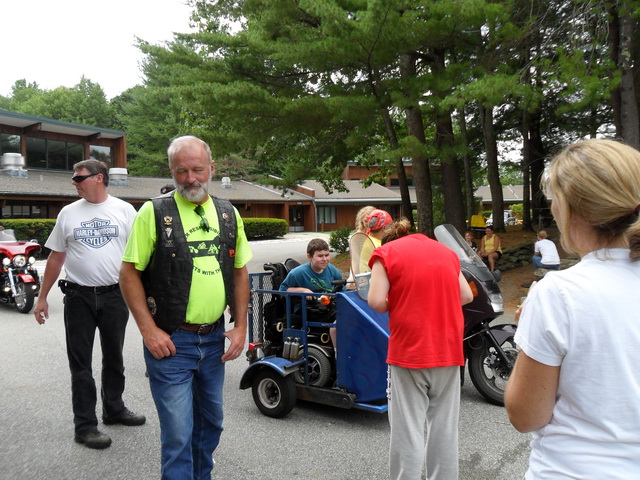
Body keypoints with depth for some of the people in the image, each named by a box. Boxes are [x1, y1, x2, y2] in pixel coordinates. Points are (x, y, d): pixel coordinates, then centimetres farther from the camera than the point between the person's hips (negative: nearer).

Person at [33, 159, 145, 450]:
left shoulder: (124, 211, 0)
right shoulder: (68, 213, 4)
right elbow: (56, 257, 8)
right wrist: (42, 297, 6)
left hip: (115, 296, 0)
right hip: (79, 298, 1)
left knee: (114, 358, 15)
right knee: (80, 364, 4)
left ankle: (113, 409, 34)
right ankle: (85, 426, 13)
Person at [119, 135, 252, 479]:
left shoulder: (228, 214, 6)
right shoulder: (154, 212, -8)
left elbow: (239, 271, 11)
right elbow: (129, 273, -7)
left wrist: (240, 326, 4)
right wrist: (148, 330, -13)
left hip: (215, 340, 5)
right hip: (170, 341, -5)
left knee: (210, 422, 20)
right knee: (178, 434, -1)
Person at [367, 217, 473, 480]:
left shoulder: (386, 253, 0)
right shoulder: (446, 251, 15)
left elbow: (376, 301, -10)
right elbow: (466, 295, 13)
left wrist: (395, 308, 8)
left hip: (409, 350, -4)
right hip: (449, 350, 5)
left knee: (408, 430, 3)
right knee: (445, 427, 15)